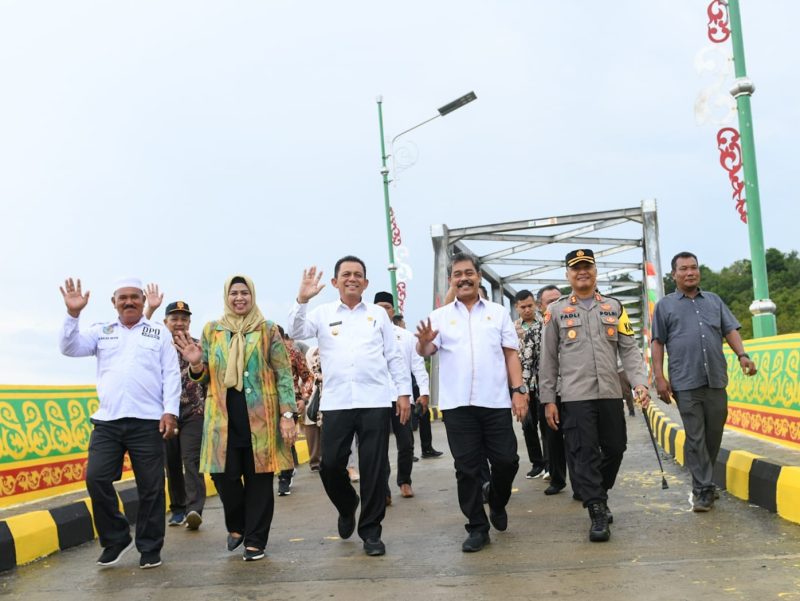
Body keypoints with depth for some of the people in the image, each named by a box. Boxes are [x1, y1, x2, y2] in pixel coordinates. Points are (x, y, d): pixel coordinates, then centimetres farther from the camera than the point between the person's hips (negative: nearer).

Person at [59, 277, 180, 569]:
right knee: (96, 478, -6)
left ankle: (150, 548, 16)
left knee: (150, 487, 2)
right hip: (106, 421, 2)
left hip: (147, 422, -2)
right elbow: (70, 348, 2)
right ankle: (115, 538, 14)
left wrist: (170, 411, -7)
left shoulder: (159, 333, 8)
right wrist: (73, 314, -11)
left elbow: (171, 375, 3)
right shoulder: (101, 331, 15)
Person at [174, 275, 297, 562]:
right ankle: (237, 525, 27)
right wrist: (195, 364, -10)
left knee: (258, 477, 2)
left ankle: (255, 539, 16)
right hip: (224, 415, 2)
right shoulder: (211, 330, 10)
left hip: (261, 414, -2)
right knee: (223, 473, -2)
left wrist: (287, 414, -7)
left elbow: (283, 374, 1)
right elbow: (205, 376, 13)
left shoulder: (268, 330, 3)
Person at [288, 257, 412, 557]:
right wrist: (302, 300, -19)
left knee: (373, 467, 2)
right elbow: (296, 332, -6)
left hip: (375, 402, 0)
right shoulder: (323, 313, 9)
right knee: (330, 465, 1)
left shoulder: (378, 314, 10)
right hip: (336, 403, 0)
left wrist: (404, 392, 6)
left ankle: (371, 530, 15)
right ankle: (347, 508, 30)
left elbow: (394, 356, 11)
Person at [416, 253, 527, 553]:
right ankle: (477, 528, 15)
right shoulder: (440, 316, 7)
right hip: (457, 404, 0)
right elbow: (426, 352, -4)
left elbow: (511, 354, 9)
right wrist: (424, 341, -27)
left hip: (496, 401, 1)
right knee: (467, 468, 4)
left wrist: (519, 390, -1)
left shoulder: (498, 312, 9)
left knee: (506, 461, 3)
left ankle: (496, 502, 33)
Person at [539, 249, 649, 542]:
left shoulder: (614, 307, 12)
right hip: (575, 396, -3)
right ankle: (598, 513, -1)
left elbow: (629, 349, 8)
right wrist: (548, 399, 1)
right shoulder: (556, 311, 6)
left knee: (615, 448, 8)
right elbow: (548, 359, 5)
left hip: (610, 394, 3)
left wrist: (640, 382, -6)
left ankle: (597, 496, 30)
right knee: (584, 454, -6)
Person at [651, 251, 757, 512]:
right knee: (695, 438, -4)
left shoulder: (714, 300, 17)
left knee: (714, 435, 8)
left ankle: (703, 481, 23)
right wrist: (659, 377, -3)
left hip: (716, 380, 3)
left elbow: (730, 330, 12)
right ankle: (703, 489, 2)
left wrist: (742, 355, -6)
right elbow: (657, 343, 5)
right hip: (686, 383, -3)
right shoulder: (665, 305, 8)